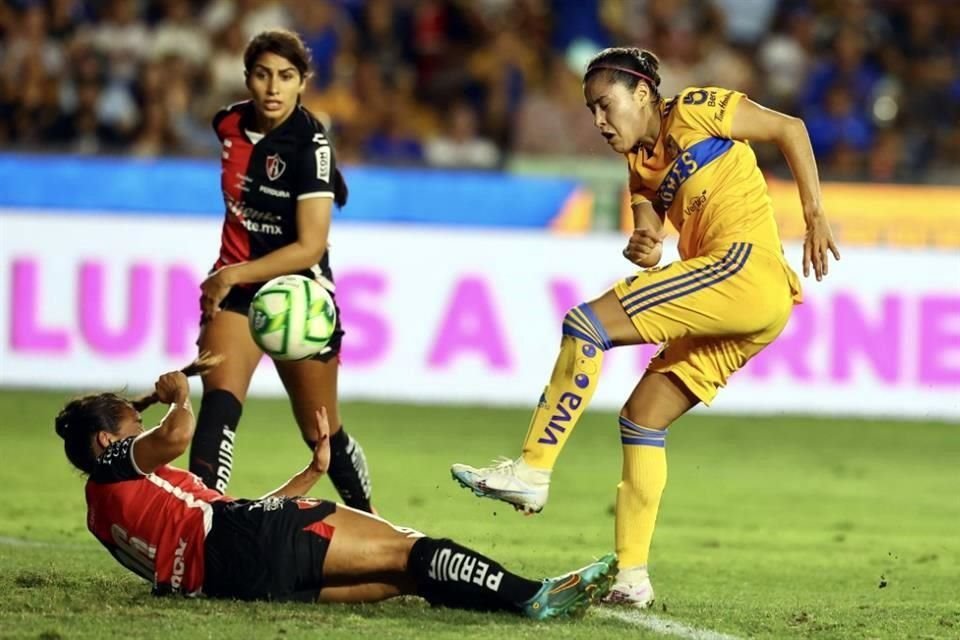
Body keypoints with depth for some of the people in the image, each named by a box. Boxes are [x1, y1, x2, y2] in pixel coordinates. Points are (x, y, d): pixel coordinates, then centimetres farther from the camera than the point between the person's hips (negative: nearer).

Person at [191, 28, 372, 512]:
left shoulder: (310, 145, -19)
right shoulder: (230, 125, -2)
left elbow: (310, 247, -23)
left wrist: (234, 274, -22)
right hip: (235, 287, 4)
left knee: (321, 432, 11)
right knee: (218, 405, -21)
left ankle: (367, 521, 35)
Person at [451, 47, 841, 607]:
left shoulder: (694, 111, 3)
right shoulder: (643, 166, 24)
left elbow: (790, 129, 2)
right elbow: (649, 240, 12)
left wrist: (816, 217, -4)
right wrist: (643, 251, -12)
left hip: (748, 265, -9)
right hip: (741, 310, 9)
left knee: (587, 324, -15)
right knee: (644, 415, 8)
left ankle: (533, 470, -18)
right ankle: (630, 576, 7)